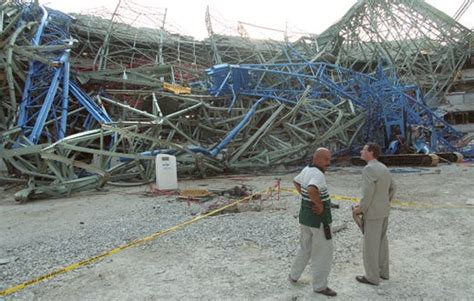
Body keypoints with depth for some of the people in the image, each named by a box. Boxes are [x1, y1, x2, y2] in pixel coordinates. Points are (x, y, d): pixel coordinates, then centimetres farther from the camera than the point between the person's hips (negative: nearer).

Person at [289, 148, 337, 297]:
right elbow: (312, 190, -45)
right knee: (323, 252, 5)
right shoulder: (318, 175, -25)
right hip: (319, 219, -9)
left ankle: (294, 275, 32)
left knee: (305, 248, 25)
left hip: (305, 216, 9)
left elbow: (296, 181, 24)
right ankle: (320, 285, 16)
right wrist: (320, 205, -27)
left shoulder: (307, 170, 4)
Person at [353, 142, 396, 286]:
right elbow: (392, 188, 15)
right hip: (383, 211, 9)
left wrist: (360, 209, -12)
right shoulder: (384, 168, 7)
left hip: (373, 213, -9)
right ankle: (383, 271, 31)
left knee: (370, 245, 3)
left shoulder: (369, 169, -23)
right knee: (381, 241, 19)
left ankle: (372, 277, 13)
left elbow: (367, 193, -27)